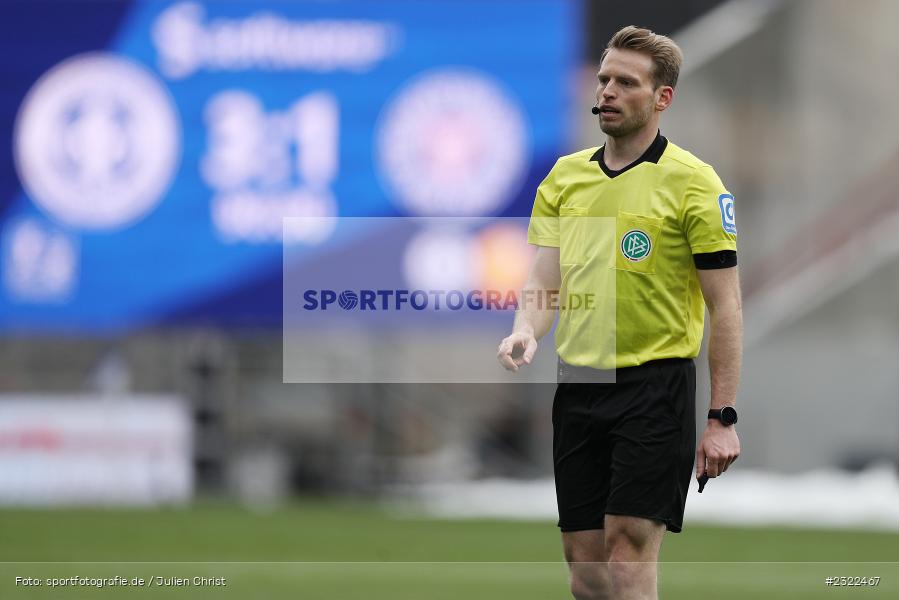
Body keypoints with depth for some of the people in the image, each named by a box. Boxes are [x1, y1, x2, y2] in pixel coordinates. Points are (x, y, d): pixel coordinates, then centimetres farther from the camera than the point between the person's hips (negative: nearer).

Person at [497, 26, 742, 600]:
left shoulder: (693, 181, -6)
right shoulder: (564, 176, 10)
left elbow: (725, 306, -7)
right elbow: (547, 282, 9)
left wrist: (723, 417, -11)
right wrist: (526, 333, -14)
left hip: (656, 385, -6)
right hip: (579, 385, 6)